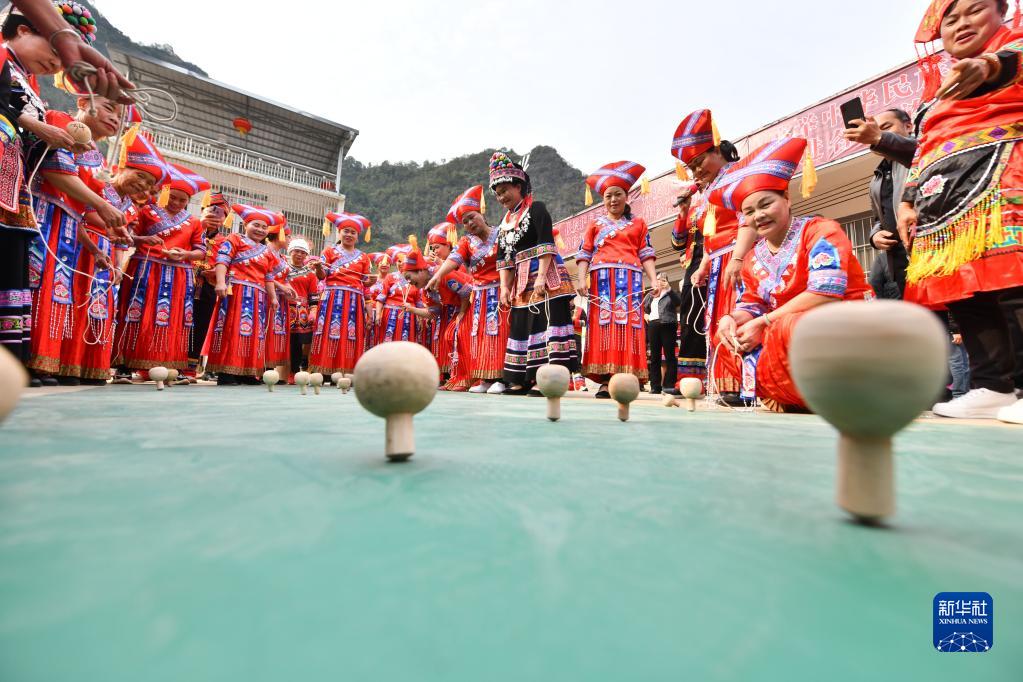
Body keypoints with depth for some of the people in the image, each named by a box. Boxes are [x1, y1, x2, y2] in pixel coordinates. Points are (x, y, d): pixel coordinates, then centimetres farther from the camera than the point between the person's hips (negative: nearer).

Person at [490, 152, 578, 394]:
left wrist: (541, 277, -22)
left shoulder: (536, 208, -1)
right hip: (521, 281, 8)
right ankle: (524, 379, 12)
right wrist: (504, 287, 3)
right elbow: (504, 258, 15)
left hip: (543, 276, -8)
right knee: (522, 324, 6)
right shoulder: (505, 222, 19)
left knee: (544, 320, -13)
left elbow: (546, 244, -13)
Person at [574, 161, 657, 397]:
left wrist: (654, 280, -3)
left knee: (629, 324, -8)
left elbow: (646, 255, 11)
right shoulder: (595, 223, 18)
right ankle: (605, 380, -9)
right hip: (602, 279, 0)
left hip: (630, 280, 0)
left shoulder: (638, 223, 18)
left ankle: (626, 378, -7)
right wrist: (582, 280, -6)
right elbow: (584, 254, 9)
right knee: (603, 325, -8)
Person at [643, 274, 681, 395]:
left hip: (668, 325, -4)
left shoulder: (670, 293, 10)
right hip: (652, 326, 4)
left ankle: (669, 385, -5)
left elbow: (678, 302, -6)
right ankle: (655, 386, 7)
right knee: (654, 357, 4)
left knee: (669, 356, -6)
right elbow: (642, 307, 24)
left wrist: (669, 289, -12)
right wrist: (645, 315, 4)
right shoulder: (650, 295, 20)